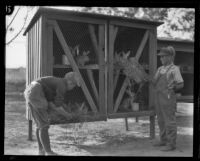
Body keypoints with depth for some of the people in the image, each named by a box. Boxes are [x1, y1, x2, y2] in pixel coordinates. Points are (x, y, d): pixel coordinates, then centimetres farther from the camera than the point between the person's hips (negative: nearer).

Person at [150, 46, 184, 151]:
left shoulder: (174, 69, -7)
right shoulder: (160, 69, 14)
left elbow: (181, 84, -7)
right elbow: (155, 83, 20)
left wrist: (174, 86, -19)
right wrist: (150, 80, 6)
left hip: (168, 98, -8)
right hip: (158, 97, 8)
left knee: (169, 121, -2)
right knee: (161, 121, 14)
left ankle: (171, 144, 6)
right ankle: (164, 140, 27)